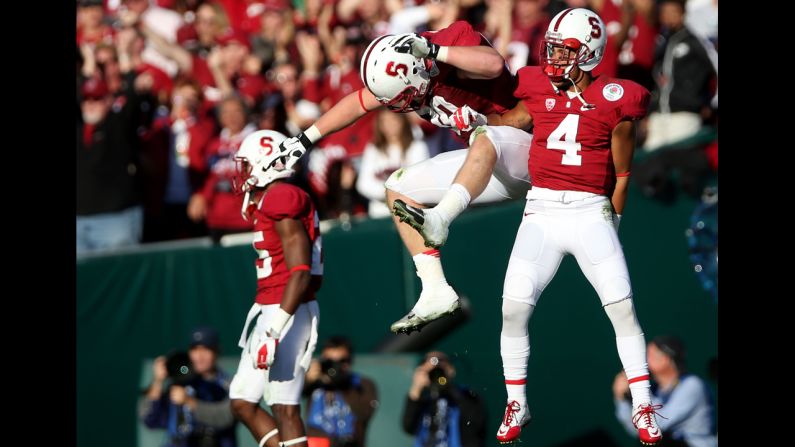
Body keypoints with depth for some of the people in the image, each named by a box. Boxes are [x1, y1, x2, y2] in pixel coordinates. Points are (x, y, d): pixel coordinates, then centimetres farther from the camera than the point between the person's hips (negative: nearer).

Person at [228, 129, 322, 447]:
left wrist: (273, 331, -26)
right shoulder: (269, 203, 16)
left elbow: (300, 274, -21)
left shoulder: (282, 201, -14)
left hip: (285, 313, -10)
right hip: (270, 312, 10)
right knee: (242, 403, 10)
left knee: (285, 409, -8)